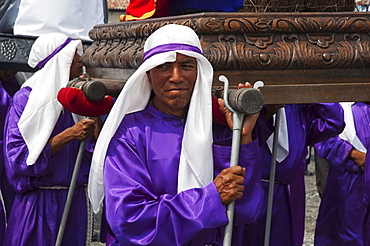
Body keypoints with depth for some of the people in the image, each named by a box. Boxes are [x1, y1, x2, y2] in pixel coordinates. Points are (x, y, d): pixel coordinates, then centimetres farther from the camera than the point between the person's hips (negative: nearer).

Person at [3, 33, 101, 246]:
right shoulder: (26, 100, -7)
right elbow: (18, 158, -16)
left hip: (75, 202, 5)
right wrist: (68, 135, -20)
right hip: (39, 202, -5)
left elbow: (95, 156, 7)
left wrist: (97, 118, -7)